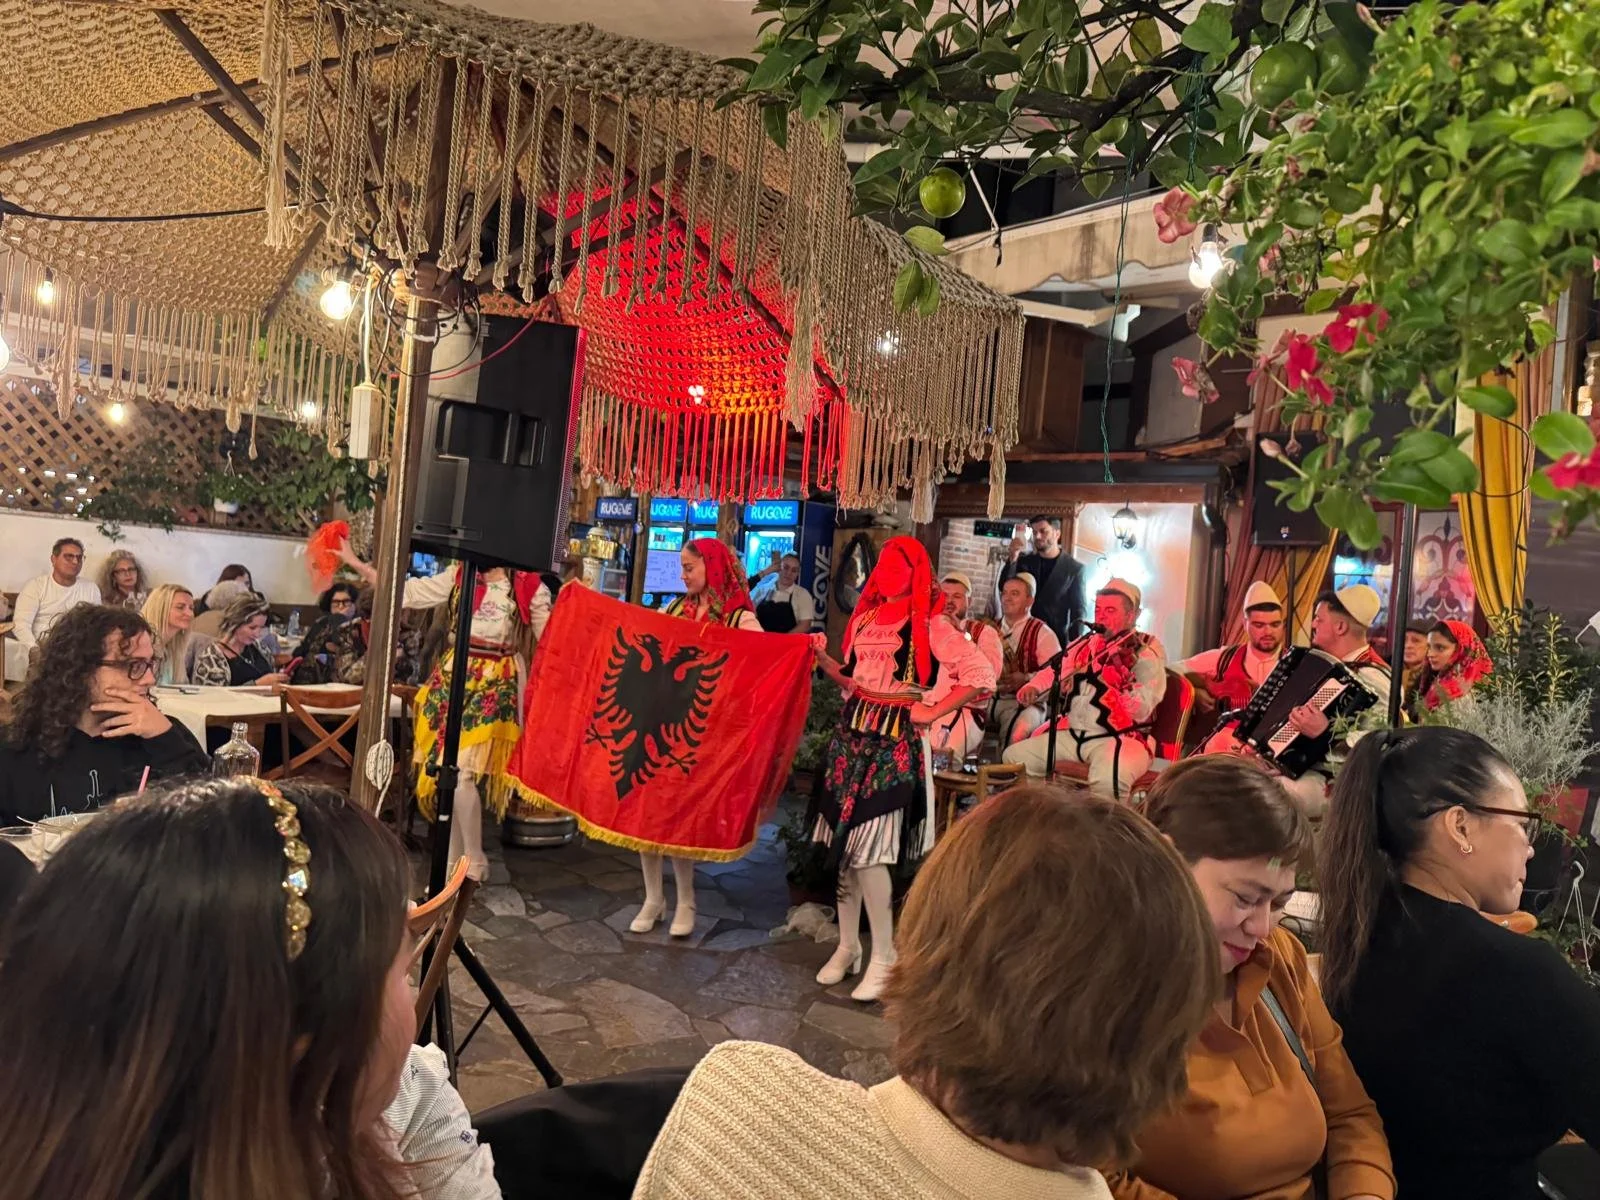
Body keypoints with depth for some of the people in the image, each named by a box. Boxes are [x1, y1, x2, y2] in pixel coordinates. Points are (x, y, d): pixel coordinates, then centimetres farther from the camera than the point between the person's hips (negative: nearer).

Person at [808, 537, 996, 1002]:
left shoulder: (929, 623, -7)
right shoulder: (865, 617, 13)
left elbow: (982, 674, -14)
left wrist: (933, 712, -12)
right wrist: (824, 659, 3)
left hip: (895, 740, -7)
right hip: (851, 732, 7)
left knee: (869, 849, -8)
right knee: (844, 842, 9)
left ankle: (884, 958, 7)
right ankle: (847, 946, 22)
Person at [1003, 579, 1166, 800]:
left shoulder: (1148, 654, -3)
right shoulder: (1085, 644, 17)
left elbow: (1141, 710, -16)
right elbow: (1052, 673, 26)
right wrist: (1032, 688, 4)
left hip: (1120, 737, -7)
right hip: (1071, 734, 7)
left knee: (1108, 778, -38)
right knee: (1013, 756, -3)